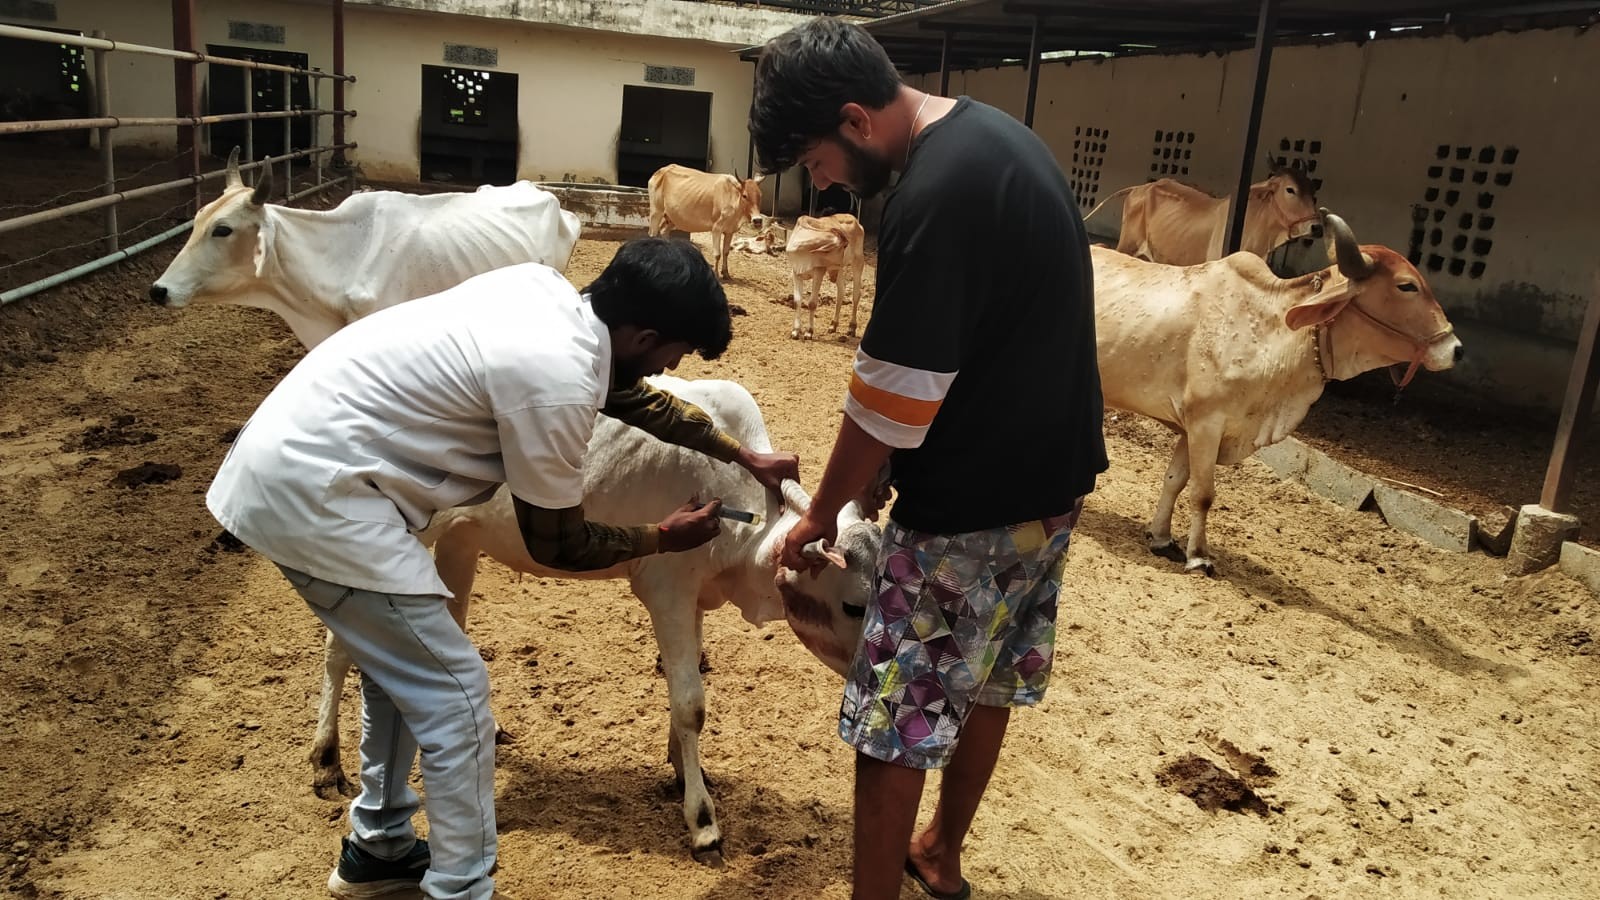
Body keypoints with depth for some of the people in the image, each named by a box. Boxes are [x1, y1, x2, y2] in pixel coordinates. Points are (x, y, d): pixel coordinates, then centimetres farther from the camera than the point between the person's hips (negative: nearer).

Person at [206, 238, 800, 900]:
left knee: (402, 662, 23)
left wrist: (745, 458, 28)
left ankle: (378, 847, 40)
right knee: (455, 697, -2)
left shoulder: (548, 291, 5)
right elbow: (556, 542, -7)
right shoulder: (553, 381, -21)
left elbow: (630, 395, 21)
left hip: (286, 456, 10)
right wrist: (662, 539, 10)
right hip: (313, 493, -10)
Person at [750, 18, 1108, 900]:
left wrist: (822, 512, -4)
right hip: (1050, 471, 10)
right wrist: (888, 467, 12)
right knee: (987, 682, 23)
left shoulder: (934, 193, -25)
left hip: (972, 498, -10)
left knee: (895, 719, 3)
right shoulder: (996, 133, 6)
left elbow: (892, 396, -21)